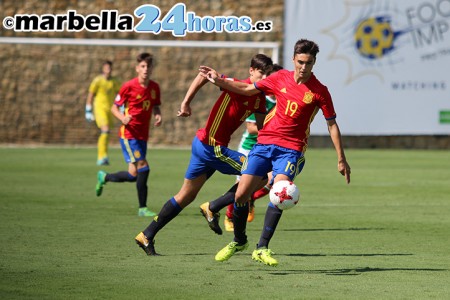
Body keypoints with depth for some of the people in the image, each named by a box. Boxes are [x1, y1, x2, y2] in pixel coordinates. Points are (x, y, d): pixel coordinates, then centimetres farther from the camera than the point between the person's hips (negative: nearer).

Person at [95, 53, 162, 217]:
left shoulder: (155, 87, 6)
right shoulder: (129, 86, -10)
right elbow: (114, 107, -2)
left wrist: (158, 116, -3)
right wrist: (123, 118, -22)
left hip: (143, 135, 6)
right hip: (129, 134, -6)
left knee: (134, 175, 6)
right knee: (143, 168, -17)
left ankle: (104, 177, 32)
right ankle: (142, 208, -11)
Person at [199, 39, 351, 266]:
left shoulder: (319, 91, -5)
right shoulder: (280, 78, 4)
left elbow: (332, 124, 1)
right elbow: (248, 90, 16)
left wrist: (341, 160, 0)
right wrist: (218, 81, 9)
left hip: (291, 149, -3)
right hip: (264, 143, 3)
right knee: (241, 194, -4)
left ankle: (262, 248, -16)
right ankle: (239, 241, 20)